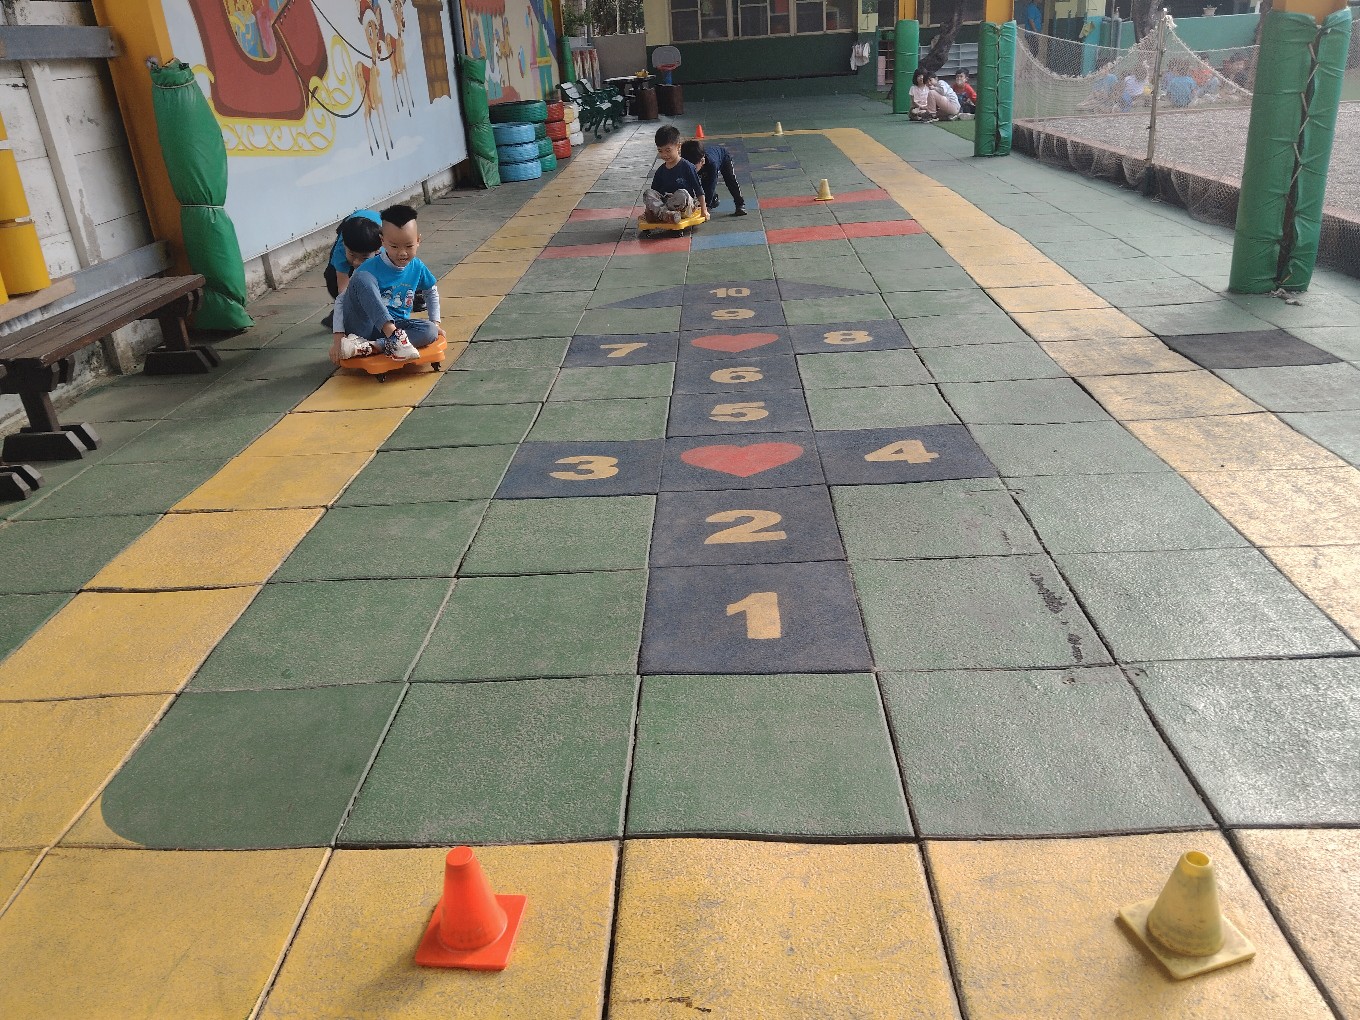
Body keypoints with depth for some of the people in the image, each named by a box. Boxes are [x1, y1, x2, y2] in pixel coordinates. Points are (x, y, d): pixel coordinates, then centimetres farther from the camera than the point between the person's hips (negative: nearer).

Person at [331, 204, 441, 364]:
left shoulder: (418, 268, 2)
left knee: (430, 331, -27)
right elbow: (341, 300, -9)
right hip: (364, 326, -4)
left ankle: (368, 347, -34)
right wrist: (339, 336, -17)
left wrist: (435, 323, 14)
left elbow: (432, 292, 23)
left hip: (397, 325, 4)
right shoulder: (370, 269, -11)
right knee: (362, 278, -29)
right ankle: (395, 337, -40)